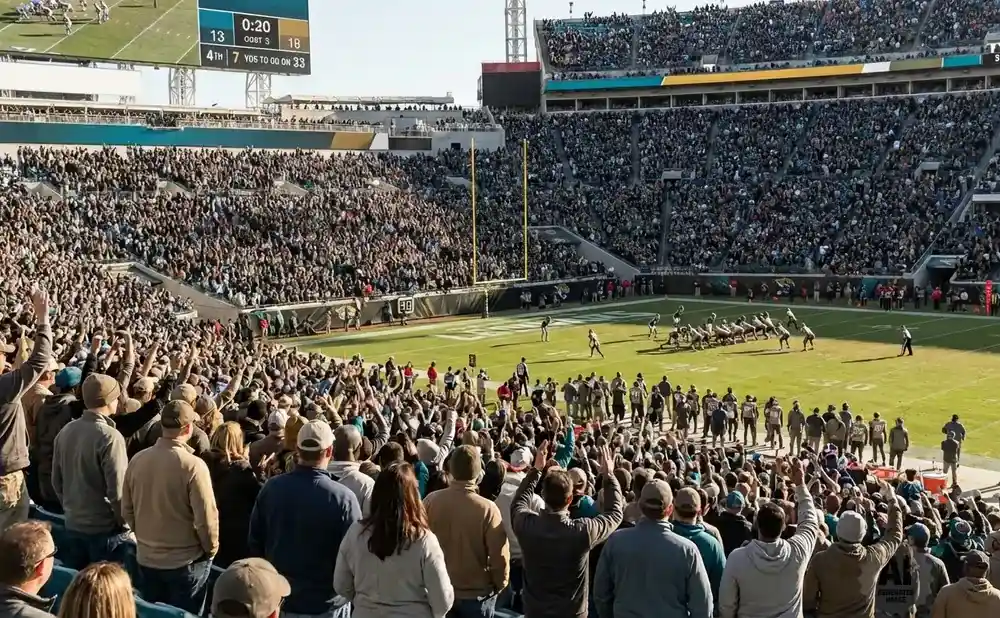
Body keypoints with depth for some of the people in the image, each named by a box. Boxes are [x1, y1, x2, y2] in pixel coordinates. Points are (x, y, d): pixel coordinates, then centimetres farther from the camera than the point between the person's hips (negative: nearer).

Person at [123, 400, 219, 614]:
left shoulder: (137, 460, -6)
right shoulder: (193, 465, -21)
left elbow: (127, 510, 4)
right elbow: (206, 517, -18)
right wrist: (211, 549, 0)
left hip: (146, 558, 5)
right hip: (186, 561, -5)